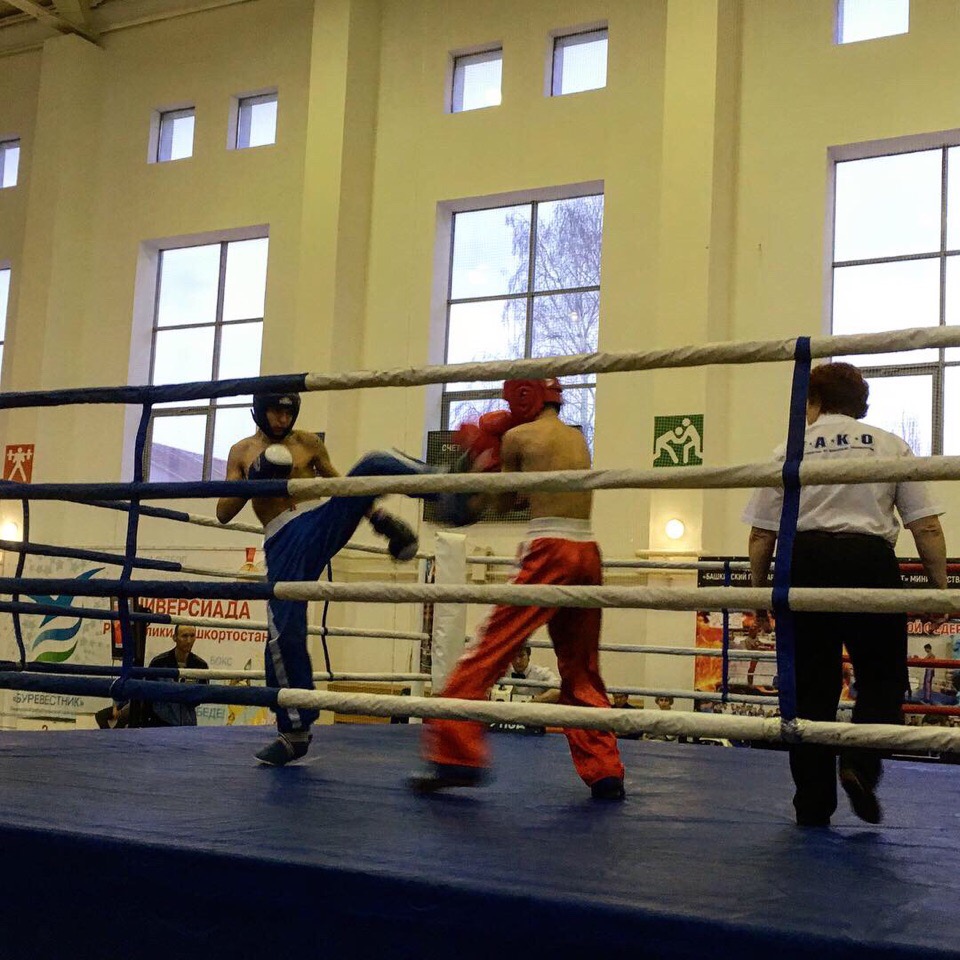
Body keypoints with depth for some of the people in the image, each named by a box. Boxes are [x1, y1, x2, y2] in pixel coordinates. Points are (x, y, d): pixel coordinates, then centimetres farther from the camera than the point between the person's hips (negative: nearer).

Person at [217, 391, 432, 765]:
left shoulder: (308, 443, 13)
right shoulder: (241, 451, 15)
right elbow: (224, 514, 9)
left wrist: (376, 514, 11)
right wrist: (253, 480, -7)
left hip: (321, 523, 0)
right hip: (283, 545, 0)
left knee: (372, 466, -24)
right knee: (284, 633, -9)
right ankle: (294, 731, 3)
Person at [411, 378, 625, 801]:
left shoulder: (517, 437, 3)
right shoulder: (578, 438, 20)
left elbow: (503, 501, 13)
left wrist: (484, 456, 29)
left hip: (548, 550, -7)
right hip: (587, 553, 7)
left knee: (489, 651, -5)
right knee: (581, 671, 15)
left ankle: (455, 755, -11)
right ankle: (605, 772, 13)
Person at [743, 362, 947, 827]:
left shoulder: (789, 451, 9)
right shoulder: (891, 445, 10)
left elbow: (760, 535, 6)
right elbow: (927, 527, 5)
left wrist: (758, 589, 16)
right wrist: (940, 584, 12)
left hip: (805, 564, 1)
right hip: (870, 561, -1)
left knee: (810, 685, 8)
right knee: (882, 678, 13)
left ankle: (813, 805, 13)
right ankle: (861, 763, -11)